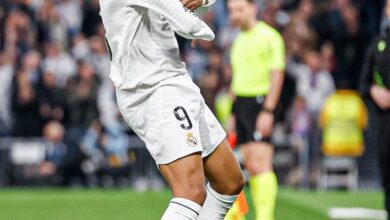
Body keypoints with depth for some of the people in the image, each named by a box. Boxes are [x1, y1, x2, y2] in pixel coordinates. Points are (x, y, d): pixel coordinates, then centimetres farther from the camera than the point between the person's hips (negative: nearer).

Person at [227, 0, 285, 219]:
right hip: (240, 103, 8)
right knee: (251, 167, 6)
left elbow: (277, 75, -13)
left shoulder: (268, 36, -7)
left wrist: (268, 111, -19)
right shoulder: (239, 40, 17)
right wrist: (233, 112, 20)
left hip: (260, 103, -8)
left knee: (260, 164, -14)